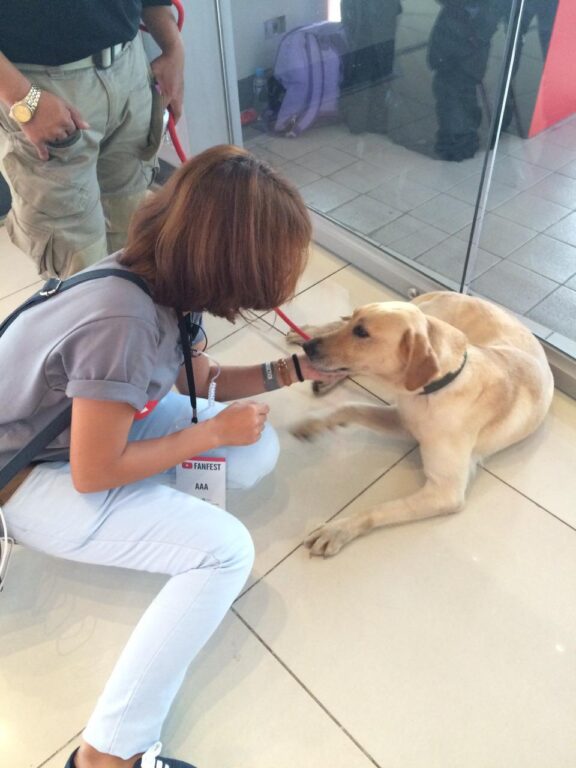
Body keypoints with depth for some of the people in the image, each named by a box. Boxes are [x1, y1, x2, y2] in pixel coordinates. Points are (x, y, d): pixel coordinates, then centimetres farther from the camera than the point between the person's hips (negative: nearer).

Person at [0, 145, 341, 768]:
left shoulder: (160, 281, -11)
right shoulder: (122, 321, -35)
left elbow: (195, 378, 5)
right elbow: (93, 475, -27)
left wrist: (292, 370, -2)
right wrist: (214, 432, -19)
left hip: (86, 423, 8)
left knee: (256, 452, -2)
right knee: (225, 551, -20)